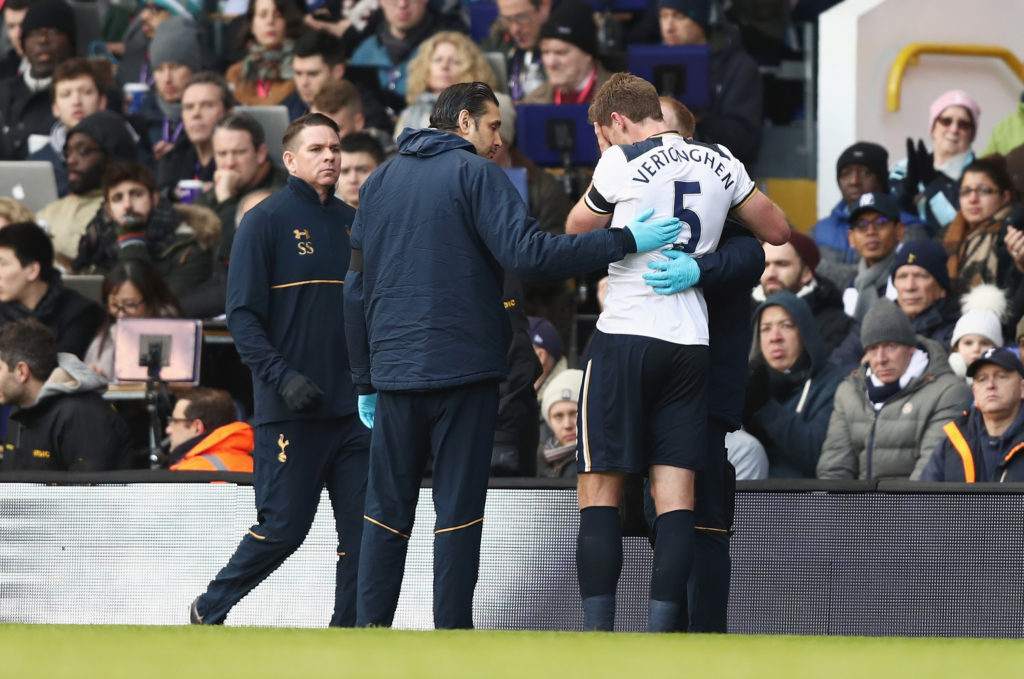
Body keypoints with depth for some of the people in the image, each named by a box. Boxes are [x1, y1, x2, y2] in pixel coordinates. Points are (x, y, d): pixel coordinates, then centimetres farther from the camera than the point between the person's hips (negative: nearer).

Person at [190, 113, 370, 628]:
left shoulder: (352, 223, 13)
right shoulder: (266, 221, -3)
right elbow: (242, 315, -8)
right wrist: (283, 377, -19)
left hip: (353, 406, 5)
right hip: (289, 410, -5)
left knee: (362, 527, -1)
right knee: (283, 528, -3)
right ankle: (208, 611, 17)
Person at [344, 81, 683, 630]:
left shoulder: (379, 182, 14)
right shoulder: (476, 173, -4)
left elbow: (356, 289, 15)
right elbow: (527, 254, -17)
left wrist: (365, 381, 20)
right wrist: (625, 241, -16)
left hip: (393, 372, 5)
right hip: (464, 368, -5)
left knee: (387, 507, 9)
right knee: (459, 509, -1)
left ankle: (369, 632, 5)